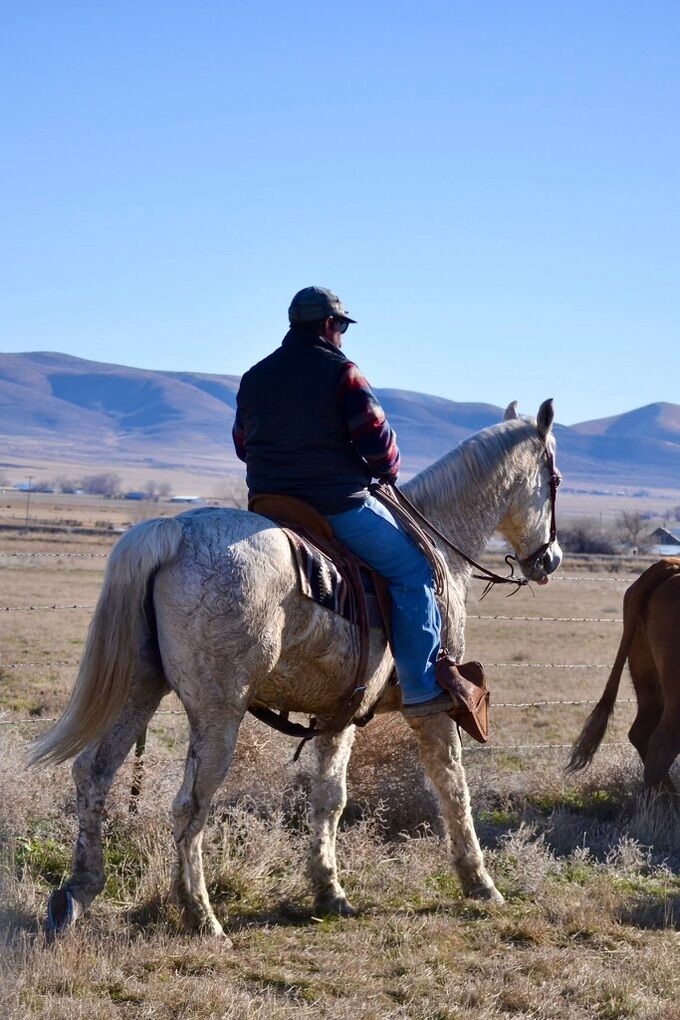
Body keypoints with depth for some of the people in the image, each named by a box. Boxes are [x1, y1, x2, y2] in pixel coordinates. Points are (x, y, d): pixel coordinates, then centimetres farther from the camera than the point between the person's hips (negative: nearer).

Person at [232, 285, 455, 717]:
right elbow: (377, 440, -12)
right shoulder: (340, 373, -10)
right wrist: (387, 471, 8)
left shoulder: (255, 377, 11)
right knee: (413, 571, 3)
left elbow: (242, 445, 19)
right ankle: (422, 688, -2)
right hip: (338, 506, -7)